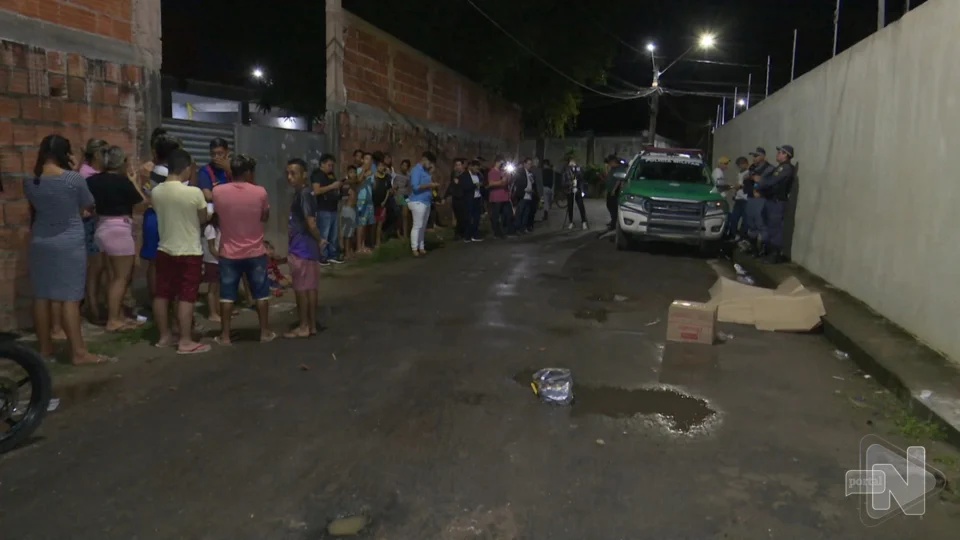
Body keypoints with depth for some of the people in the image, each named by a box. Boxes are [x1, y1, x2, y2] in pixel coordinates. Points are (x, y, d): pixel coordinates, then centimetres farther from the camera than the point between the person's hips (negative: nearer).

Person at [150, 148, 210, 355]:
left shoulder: (156, 192, -3)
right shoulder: (194, 193, -18)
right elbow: (203, 219, -3)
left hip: (164, 250, 6)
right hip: (189, 252, -5)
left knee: (162, 294, 13)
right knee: (186, 297, -1)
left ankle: (165, 336, 23)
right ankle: (185, 341, 2)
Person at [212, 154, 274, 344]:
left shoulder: (218, 191, -8)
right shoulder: (259, 192, -10)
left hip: (229, 253, 1)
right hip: (255, 252, -1)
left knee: (227, 295, 8)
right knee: (261, 293, 11)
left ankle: (225, 335, 13)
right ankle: (265, 332, 18)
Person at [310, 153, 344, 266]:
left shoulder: (331, 174, 18)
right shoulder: (316, 175, -8)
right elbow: (316, 191, -21)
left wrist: (339, 186, 9)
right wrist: (332, 186, -19)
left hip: (333, 209, 8)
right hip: (323, 210, -8)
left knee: (333, 235, 12)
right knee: (323, 235, -6)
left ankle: (333, 255, 20)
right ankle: (321, 257, 0)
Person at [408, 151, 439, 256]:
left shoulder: (425, 171, 17)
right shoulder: (416, 170, -11)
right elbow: (415, 187, -21)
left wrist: (434, 185, 5)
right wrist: (429, 185, -17)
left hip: (426, 202, 9)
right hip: (418, 202, -9)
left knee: (423, 227, 11)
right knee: (417, 226, -8)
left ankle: (421, 248, 16)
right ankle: (414, 249, -5)